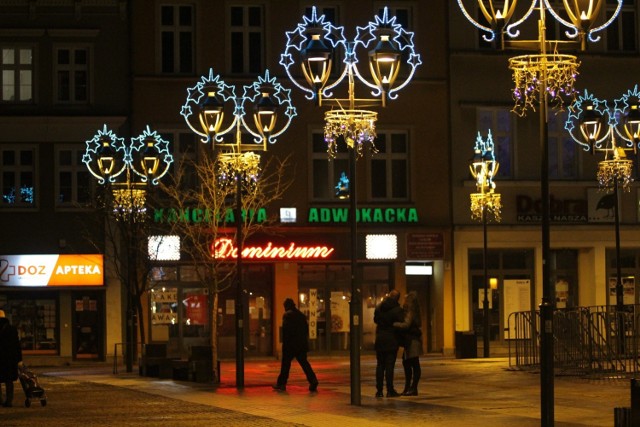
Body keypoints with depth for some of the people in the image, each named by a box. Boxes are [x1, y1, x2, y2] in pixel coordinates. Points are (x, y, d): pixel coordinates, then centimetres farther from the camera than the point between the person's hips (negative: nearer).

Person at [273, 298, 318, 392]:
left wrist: (284, 342, -8)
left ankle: (281, 383, 9)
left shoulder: (287, 315, -8)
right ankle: (313, 381, -9)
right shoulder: (301, 315, 12)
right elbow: (306, 329, 14)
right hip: (302, 344, 6)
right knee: (304, 363, 5)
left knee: (285, 364, 4)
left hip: (290, 345, -6)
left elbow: (285, 330, -13)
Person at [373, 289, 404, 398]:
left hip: (379, 340, 5)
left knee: (380, 365, 10)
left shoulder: (379, 307, 5)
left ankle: (379, 390, 9)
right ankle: (390, 390, -4)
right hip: (391, 341, -5)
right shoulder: (397, 310, -12)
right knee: (389, 366, -3)